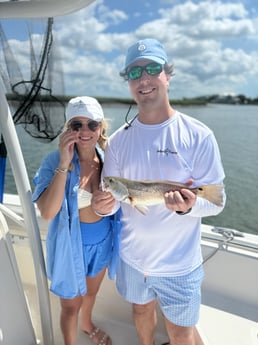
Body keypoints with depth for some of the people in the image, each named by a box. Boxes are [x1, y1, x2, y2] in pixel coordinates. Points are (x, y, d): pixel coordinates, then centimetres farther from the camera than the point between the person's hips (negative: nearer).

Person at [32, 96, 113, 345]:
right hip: (70, 245, -4)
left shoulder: (106, 158, -9)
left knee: (91, 292, 31)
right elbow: (48, 212, -34)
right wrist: (64, 164, -38)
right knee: (71, 305, 19)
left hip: (102, 240, 5)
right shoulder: (55, 161, -22)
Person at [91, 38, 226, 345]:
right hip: (132, 256, 4)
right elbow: (111, 198, 0)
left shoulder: (198, 136, -15)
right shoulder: (118, 140, -4)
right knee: (141, 311, 28)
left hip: (178, 263, -3)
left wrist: (189, 205, -33)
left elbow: (216, 200, -12)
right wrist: (103, 204, -23)